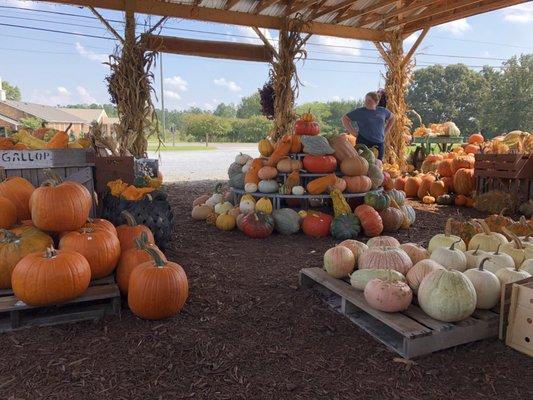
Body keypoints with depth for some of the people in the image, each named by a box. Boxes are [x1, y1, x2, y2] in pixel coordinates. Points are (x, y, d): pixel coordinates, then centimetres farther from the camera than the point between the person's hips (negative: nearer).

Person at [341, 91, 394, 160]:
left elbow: (392, 117, 28)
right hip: (364, 143, -4)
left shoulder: (383, 111, 9)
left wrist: (385, 132, 17)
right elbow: (344, 119, 1)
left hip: (380, 144, 4)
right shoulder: (359, 111, -1)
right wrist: (354, 133, -4)